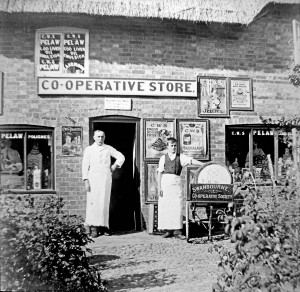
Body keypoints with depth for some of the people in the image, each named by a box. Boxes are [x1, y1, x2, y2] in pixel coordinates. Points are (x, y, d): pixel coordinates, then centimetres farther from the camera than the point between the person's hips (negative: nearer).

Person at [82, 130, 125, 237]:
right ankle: (94, 227, -4)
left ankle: (104, 226, 6)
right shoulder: (88, 149, 10)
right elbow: (85, 166, 5)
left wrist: (114, 166, 5)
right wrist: (86, 181, -4)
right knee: (93, 202, -7)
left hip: (106, 178, 1)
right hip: (93, 179, -1)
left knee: (104, 202, -1)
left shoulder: (108, 148, 13)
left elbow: (121, 157, 18)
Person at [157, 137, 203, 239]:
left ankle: (177, 231, 2)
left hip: (176, 182, 0)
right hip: (165, 182, 0)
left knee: (177, 206, -3)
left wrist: (203, 164, -18)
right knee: (165, 206, 1)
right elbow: (159, 173, 6)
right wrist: (159, 187, -1)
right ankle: (168, 230, 10)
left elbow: (191, 160, -4)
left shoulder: (180, 157, 10)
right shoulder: (163, 158, 8)